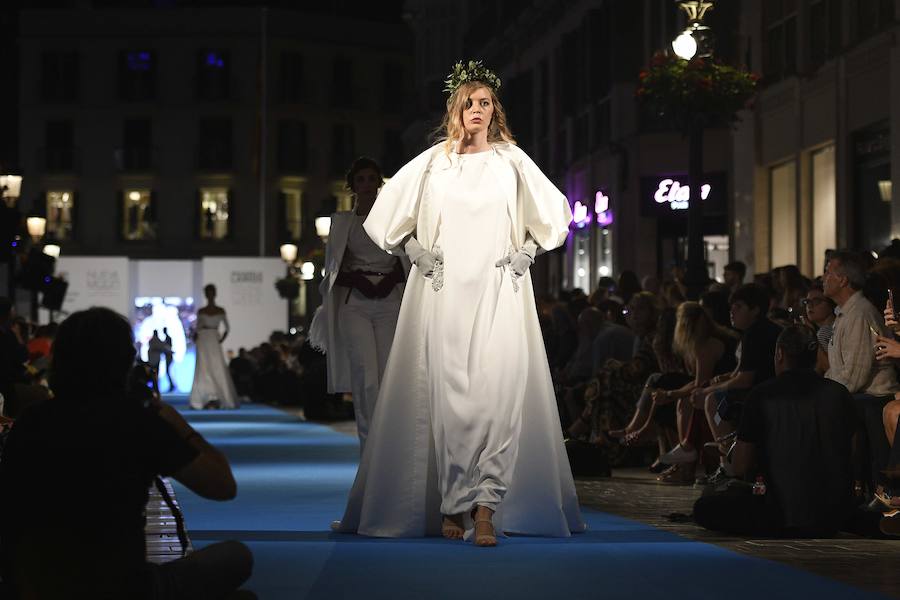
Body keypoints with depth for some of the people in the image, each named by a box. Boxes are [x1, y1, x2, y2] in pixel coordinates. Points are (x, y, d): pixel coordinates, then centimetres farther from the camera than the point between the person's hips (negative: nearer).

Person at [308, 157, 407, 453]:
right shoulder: (342, 221, 12)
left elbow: (406, 261, 11)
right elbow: (333, 268, 10)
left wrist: (391, 280, -4)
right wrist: (358, 280, -5)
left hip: (389, 304, 1)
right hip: (355, 304, -1)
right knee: (366, 376, -15)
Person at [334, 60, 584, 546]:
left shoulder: (512, 159, 11)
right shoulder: (433, 160, 9)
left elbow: (554, 212, 20)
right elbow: (387, 210, 16)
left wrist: (528, 251, 7)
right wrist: (413, 250, 4)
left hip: (499, 291, 0)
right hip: (443, 291, 0)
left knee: (496, 392, -12)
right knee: (446, 395, -5)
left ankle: (485, 508, -15)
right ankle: (453, 505, 2)